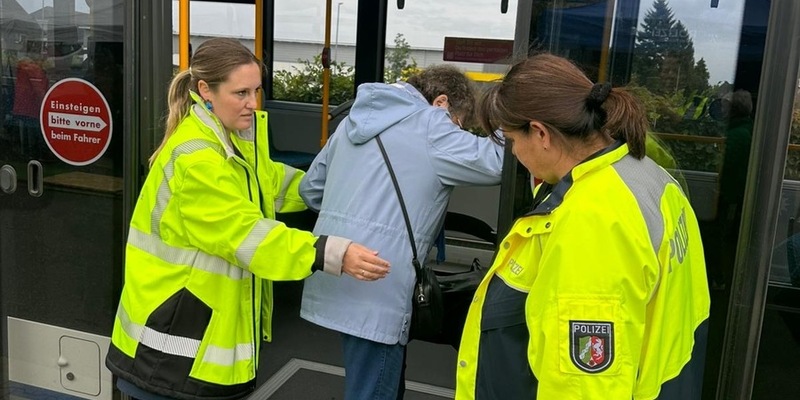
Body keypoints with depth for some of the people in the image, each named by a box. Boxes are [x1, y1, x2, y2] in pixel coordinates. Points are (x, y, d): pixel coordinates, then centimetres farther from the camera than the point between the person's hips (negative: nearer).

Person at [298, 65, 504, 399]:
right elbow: (500, 164, -10)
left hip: (333, 282, 9)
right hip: (374, 292, -8)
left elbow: (311, 188, 21)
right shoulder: (430, 127, -7)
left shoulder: (356, 119, 17)